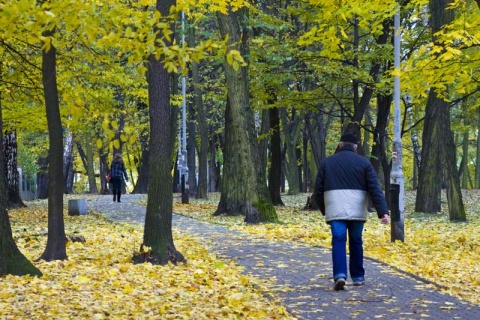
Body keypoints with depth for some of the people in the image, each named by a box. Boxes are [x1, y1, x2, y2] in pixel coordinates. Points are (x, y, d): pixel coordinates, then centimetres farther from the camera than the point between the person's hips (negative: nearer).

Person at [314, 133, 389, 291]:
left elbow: (318, 190, 8)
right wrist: (383, 211, -7)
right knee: (356, 242, 13)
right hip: (357, 209, 1)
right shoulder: (363, 162, 6)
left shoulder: (327, 162, 9)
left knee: (338, 241, -5)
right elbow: (375, 189, -2)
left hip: (335, 210, -1)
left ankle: (340, 275, -23)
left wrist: (324, 210, 21)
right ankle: (358, 277, 21)